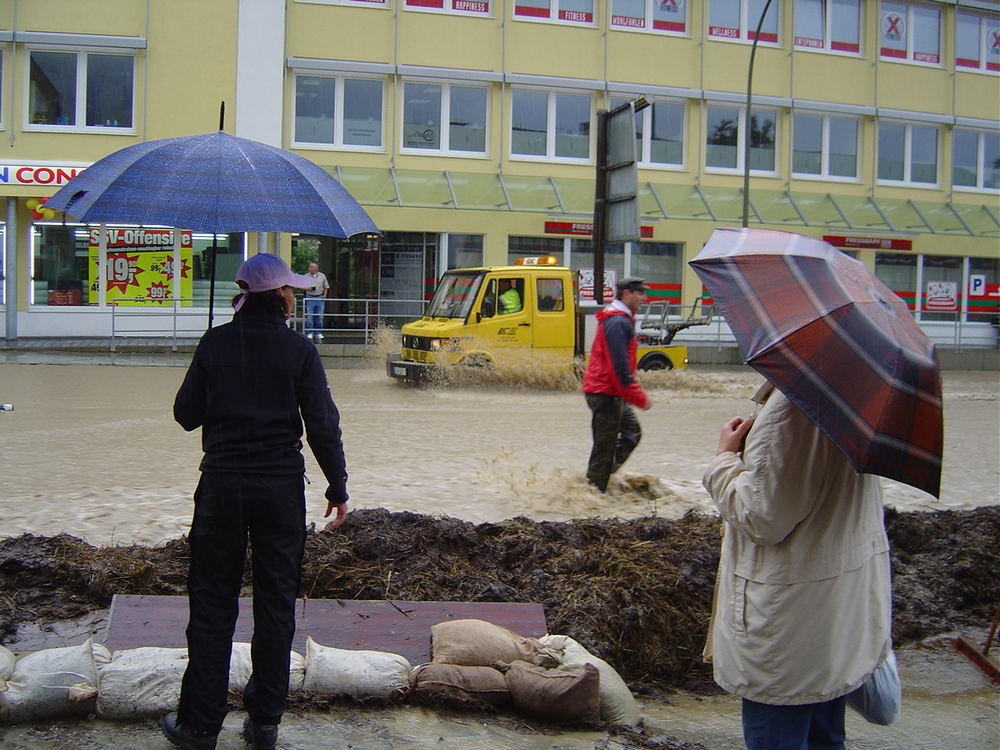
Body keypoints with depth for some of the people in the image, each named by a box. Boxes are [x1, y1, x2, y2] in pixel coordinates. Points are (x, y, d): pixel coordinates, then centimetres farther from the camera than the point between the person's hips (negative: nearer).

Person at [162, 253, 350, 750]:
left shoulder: (215, 344, -2)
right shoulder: (298, 350, -6)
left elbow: (187, 414, 3)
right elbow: (322, 425, -7)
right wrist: (338, 488, 1)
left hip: (222, 484, 1)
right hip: (281, 486, -1)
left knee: (212, 603, 9)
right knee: (275, 605, 10)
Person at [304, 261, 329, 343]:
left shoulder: (322, 276, 7)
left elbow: (326, 287, 13)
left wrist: (324, 296, 3)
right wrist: (308, 288, -16)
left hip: (320, 298, 1)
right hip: (310, 298, -1)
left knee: (319, 316, 3)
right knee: (309, 316, -4)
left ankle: (318, 333, 11)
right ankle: (309, 333, 2)